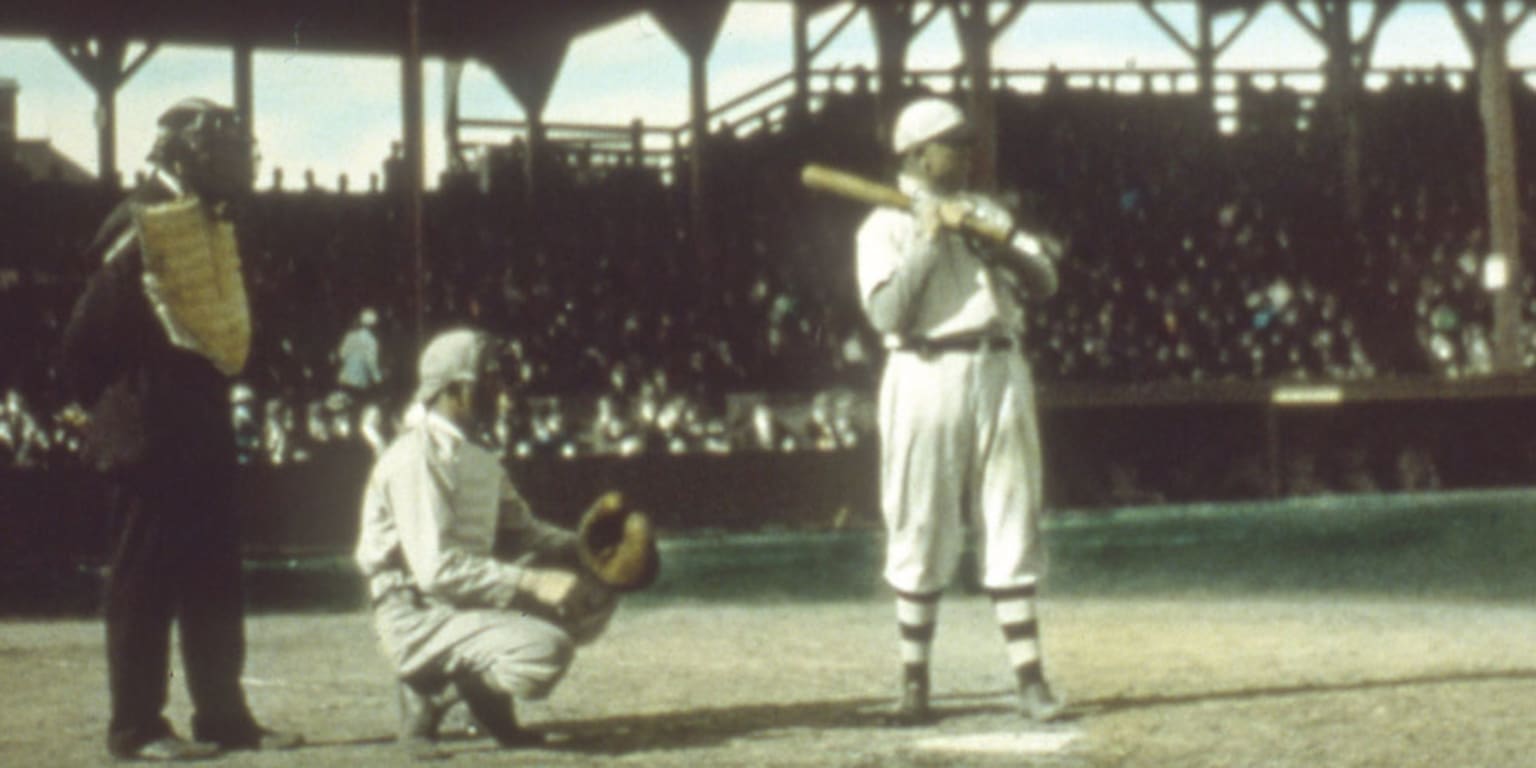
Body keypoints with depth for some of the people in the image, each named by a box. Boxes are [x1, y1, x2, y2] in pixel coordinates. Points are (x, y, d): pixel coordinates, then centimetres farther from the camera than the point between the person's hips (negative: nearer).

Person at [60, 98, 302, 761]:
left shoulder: (209, 228, 16)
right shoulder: (140, 231, -12)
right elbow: (88, 335, -14)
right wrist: (112, 410, -8)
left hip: (206, 436, 9)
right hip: (151, 443, -9)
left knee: (215, 583, 11)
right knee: (145, 582, -4)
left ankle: (224, 717, 16)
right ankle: (135, 727, 0)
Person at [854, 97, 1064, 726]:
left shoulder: (986, 213, 15)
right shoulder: (885, 228, 2)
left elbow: (1043, 280, 4)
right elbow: (887, 312, -13)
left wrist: (992, 240, -10)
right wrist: (930, 240, -13)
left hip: (1001, 373, 4)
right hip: (926, 377, -4)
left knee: (1012, 530, 2)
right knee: (920, 533, -1)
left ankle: (1030, 679, 4)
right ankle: (915, 684, 6)